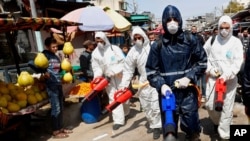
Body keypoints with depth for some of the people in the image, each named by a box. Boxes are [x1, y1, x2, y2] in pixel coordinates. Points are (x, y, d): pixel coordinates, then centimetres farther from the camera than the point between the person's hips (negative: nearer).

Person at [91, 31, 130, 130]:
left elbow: (123, 61, -8)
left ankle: (125, 112, 36)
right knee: (113, 98, -3)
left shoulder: (114, 48, -5)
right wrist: (97, 77, -14)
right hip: (107, 78, 2)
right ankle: (118, 120, 1)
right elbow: (96, 67, 3)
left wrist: (114, 71, -18)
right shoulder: (95, 53, 4)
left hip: (119, 76, -1)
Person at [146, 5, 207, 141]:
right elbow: (151, 70, 4)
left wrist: (190, 77, -6)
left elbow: (202, 61, 7)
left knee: (190, 124, 7)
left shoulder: (190, 40, 0)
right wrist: (161, 85, -11)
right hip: (167, 92, 1)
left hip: (188, 92, 0)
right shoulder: (158, 45, -1)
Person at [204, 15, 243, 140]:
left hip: (230, 79, -1)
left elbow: (238, 62, -8)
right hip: (213, 77, 2)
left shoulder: (236, 42, -1)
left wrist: (227, 75, -20)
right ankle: (217, 121, 36)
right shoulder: (211, 40, 4)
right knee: (209, 104, 4)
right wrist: (209, 69, -5)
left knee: (227, 107, 3)